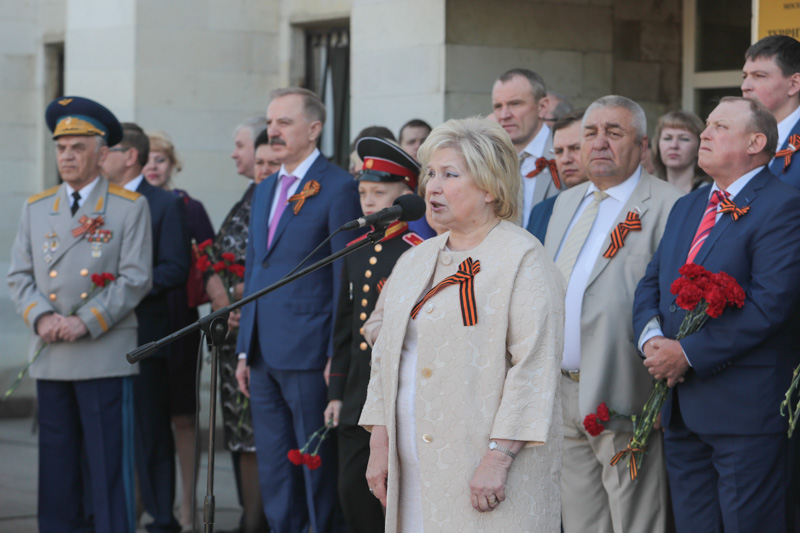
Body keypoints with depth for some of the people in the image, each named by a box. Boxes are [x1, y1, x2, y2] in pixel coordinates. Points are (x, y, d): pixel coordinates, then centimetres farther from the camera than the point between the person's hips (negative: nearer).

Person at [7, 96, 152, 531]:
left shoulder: (130, 208, 2)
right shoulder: (35, 209, 14)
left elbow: (135, 279, -5)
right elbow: (19, 275, 11)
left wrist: (85, 322, -14)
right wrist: (41, 317, -8)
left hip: (105, 355, -4)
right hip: (50, 359, 4)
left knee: (108, 466, -4)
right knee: (56, 465, 7)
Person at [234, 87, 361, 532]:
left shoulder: (338, 187, -7)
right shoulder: (265, 191, 17)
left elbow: (345, 278, -10)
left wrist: (337, 356, -13)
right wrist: (245, 350, 16)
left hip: (308, 356, -8)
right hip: (265, 357, 8)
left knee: (319, 469, -1)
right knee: (274, 475, 12)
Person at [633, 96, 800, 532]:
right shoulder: (686, 207, 18)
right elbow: (650, 284, 16)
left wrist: (689, 353, -18)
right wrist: (652, 338, -6)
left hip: (744, 410, -8)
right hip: (680, 407, 8)